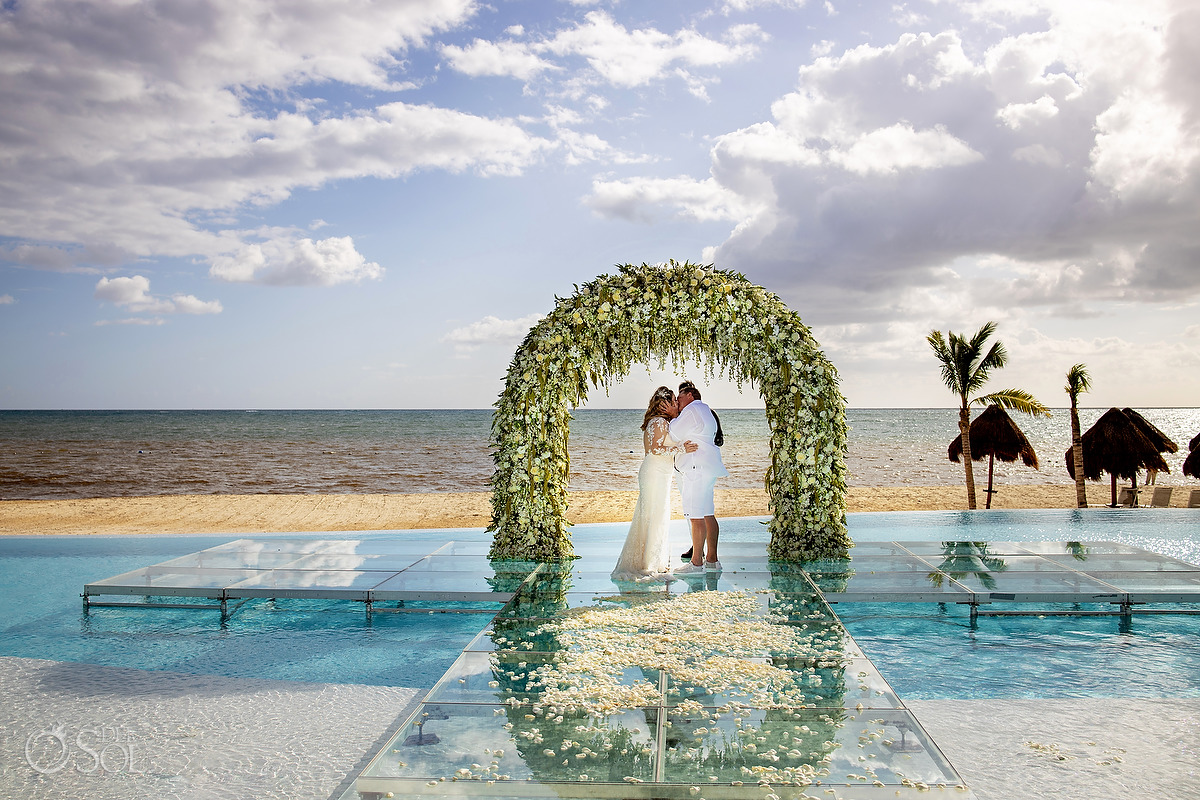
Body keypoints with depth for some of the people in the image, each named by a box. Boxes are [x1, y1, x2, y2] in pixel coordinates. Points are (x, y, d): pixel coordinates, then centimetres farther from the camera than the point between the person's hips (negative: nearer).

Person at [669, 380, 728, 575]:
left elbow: (674, 435, -6)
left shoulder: (692, 409, -7)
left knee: (696, 516, -10)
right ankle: (712, 559, 14)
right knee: (707, 515, 11)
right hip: (706, 469, 11)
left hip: (696, 469, -11)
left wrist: (673, 415, 6)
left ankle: (696, 563, -10)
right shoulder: (706, 412, 24)